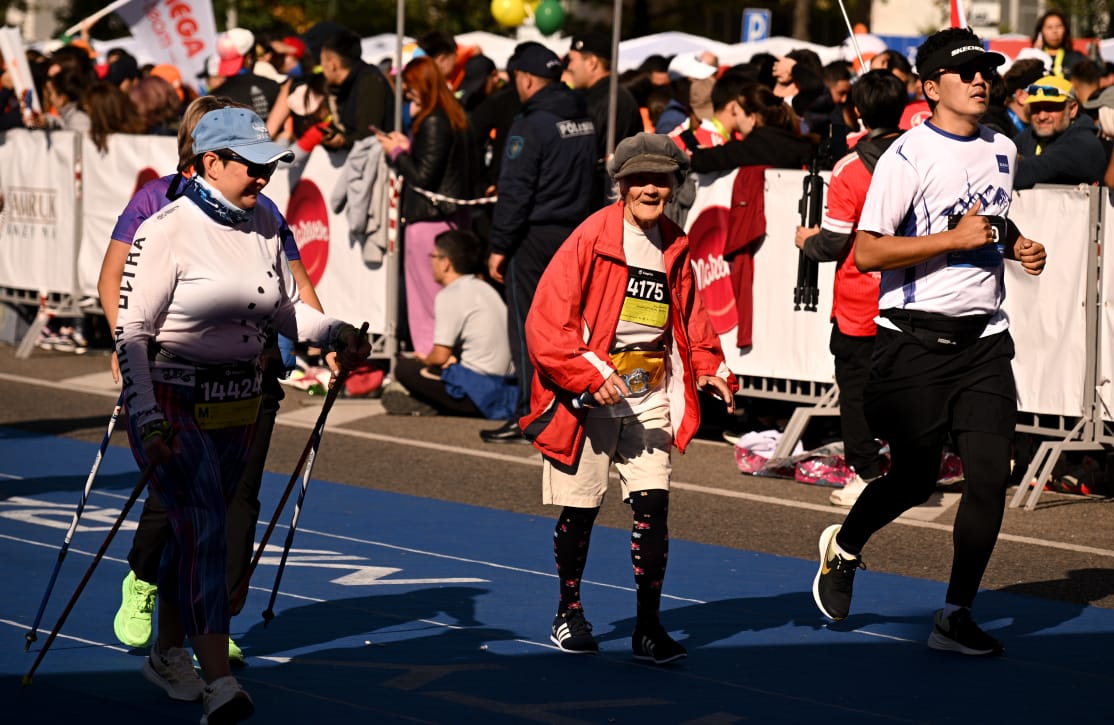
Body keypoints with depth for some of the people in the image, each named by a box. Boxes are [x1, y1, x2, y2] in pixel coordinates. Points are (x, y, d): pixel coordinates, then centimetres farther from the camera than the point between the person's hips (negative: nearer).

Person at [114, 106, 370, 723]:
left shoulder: (264, 227, 5)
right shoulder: (167, 230, -16)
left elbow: (284, 308, 16)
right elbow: (131, 332, -16)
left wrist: (336, 334, -3)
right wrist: (147, 418, -24)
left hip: (238, 405, 7)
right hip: (172, 404, -6)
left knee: (195, 527, 15)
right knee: (202, 526, -17)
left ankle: (168, 654, 33)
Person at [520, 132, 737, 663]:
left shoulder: (675, 250, 8)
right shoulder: (591, 238, -9)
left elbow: (691, 319, 20)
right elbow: (547, 319, -13)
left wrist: (711, 369, 2)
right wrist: (590, 373, -21)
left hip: (650, 399, 4)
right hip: (588, 400, -4)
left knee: (652, 504, -6)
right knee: (580, 510, 4)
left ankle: (648, 626, 1)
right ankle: (569, 613, 25)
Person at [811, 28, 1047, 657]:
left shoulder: (1003, 150, 11)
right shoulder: (908, 157, -11)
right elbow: (866, 252, -16)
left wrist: (1016, 245, 9)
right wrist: (954, 239, -20)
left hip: (983, 338, 5)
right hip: (915, 341, -5)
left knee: (991, 476, -6)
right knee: (916, 478, 4)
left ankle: (956, 616, 2)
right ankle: (843, 548, 36)